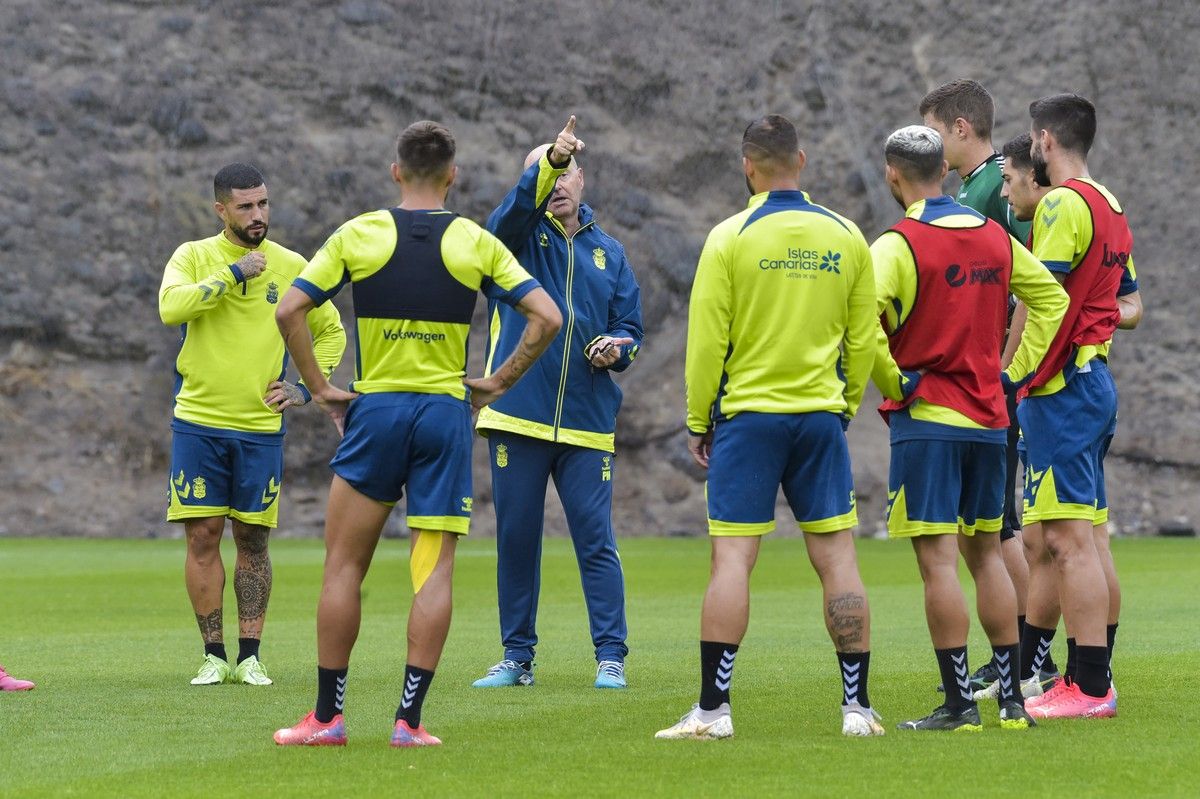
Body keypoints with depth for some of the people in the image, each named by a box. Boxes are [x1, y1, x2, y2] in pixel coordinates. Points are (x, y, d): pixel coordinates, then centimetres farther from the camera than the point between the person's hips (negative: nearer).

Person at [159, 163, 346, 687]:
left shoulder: (291, 266, 5)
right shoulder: (194, 257, 0)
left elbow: (332, 332, 16)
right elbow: (171, 307, -20)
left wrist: (305, 388, 4)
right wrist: (233, 273, -17)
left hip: (260, 428, 1)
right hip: (198, 423, -1)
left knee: (253, 539, 2)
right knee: (202, 536, -2)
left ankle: (250, 657, 8)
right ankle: (214, 656, 6)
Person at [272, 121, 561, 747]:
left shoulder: (359, 234, 1)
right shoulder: (477, 243, 2)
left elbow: (289, 310, -4)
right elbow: (546, 317, -2)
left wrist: (319, 388, 2)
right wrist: (498, 383, 5)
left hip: (374, 410, 0)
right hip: (446, 413, 1)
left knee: (344, 565, 6)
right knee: (433, 570, 2)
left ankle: (327, 716, 6)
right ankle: (409, 718, -4)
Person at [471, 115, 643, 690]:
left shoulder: (608, 252, 14)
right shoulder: (519, 235, 4)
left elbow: (630, 326, 15)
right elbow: (520, 203, -19)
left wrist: (617, 346, -9)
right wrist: (549, 159, -38)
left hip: (587, 424, 1)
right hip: (518, 415, -1)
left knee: (596, 541, -3)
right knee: (515, 538, 4)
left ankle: (610, 657, 0)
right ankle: (517, 656, 13)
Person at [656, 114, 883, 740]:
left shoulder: (730, 237, -6)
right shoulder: (845, 237, 4)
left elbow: (707, 340, -6)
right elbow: (864, 337, 8)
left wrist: (698, 422, 4)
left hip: (747, 413, -3)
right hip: (821, 415, 3)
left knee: (732, 558, -3)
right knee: (836, 556, 4)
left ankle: (713, 709, -6)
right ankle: (857, 706, 5)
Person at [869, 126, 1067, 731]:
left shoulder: (898, 244, -11)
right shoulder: (994, 237, 8)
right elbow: (1051, 299, 18)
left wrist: (893, 382, -11)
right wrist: (1013, 372, 16)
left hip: (925, 417, -6)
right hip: (988, 418, 6)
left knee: (938, 559, -5)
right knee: (985, 552, 14)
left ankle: (959, 704, -8)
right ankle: (1011, 699, 15)